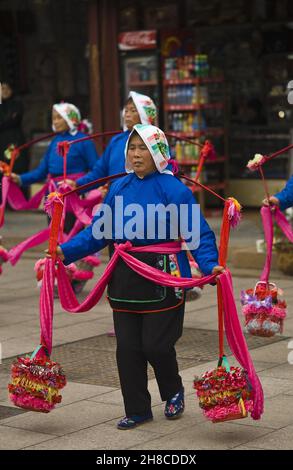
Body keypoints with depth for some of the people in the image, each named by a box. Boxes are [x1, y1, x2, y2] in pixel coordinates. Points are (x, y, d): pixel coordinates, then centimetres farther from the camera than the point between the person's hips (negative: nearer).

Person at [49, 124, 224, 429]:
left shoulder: (173, 188, -9)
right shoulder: (119, 187, 7)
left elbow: (198, 233, -11)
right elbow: (99, 230, 9)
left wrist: (210, 265, -26)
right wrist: (67, 251, 0)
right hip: (125, 279, 5)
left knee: (156, 344, -2)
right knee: (127, 347, 7)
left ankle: (173, 392, 29)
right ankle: (137, 410, 23)